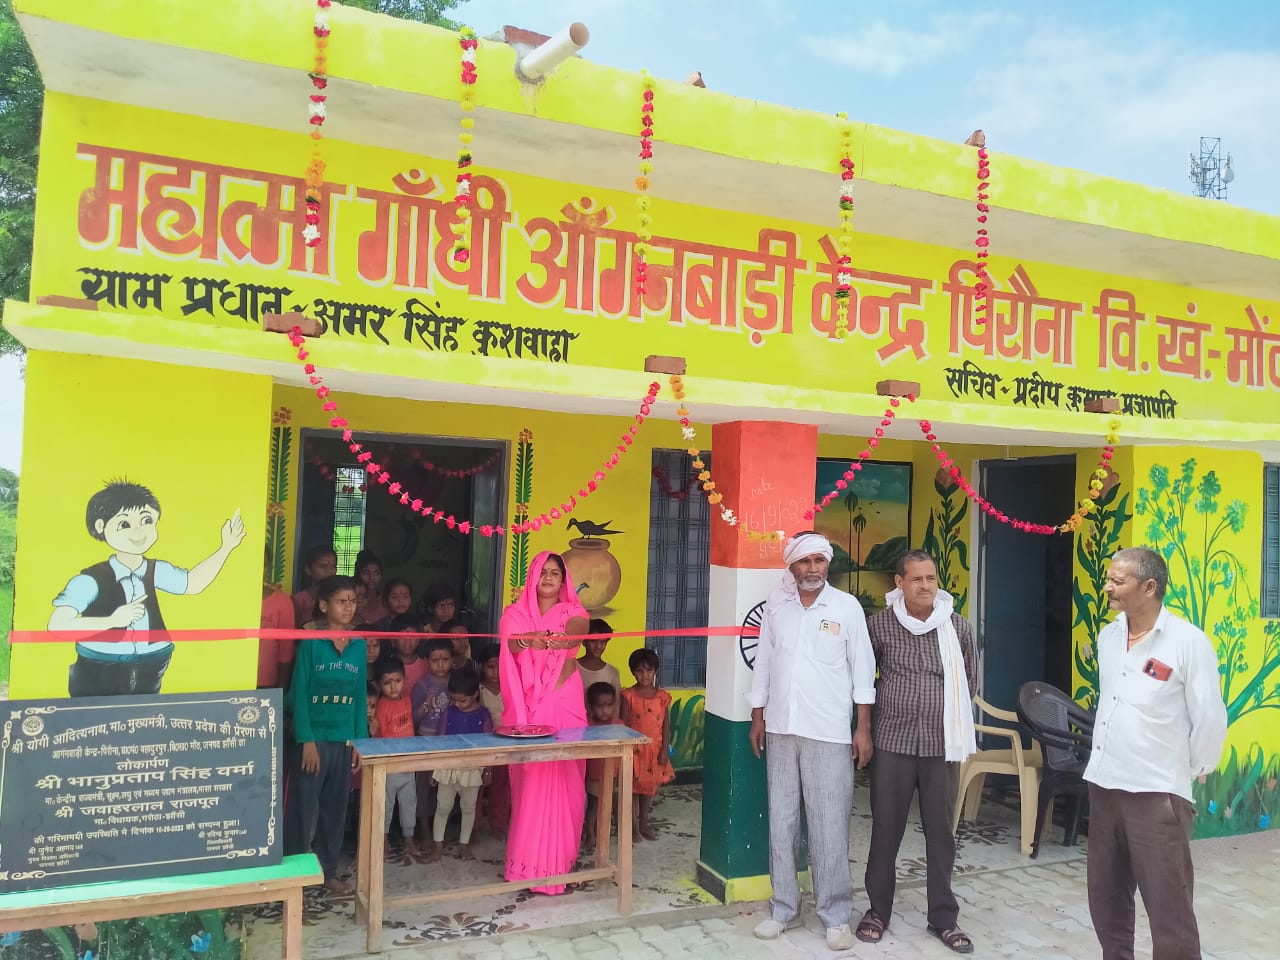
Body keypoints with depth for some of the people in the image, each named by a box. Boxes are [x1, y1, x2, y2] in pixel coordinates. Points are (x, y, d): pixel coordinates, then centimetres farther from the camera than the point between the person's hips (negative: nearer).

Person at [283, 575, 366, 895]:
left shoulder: (359, 645, 5)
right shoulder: (311, 643, -7)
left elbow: (360, 697, 8)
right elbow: (299, 694, -9)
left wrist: (361, 742, 5)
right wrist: (306, 741, -15)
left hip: (344, 741, 4)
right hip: (313, 738, -4)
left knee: (335, 808, 14)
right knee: (303, 808, 2)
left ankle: (328, 870, 28)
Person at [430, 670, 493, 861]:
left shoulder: (483, 715, -9)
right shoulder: (448, 713, -5)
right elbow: (440, 739, 1)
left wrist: (487, 770, 1)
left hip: (473, 768, -1)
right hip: (448, 766, 1)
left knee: (468, 807, 12)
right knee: (443, 807, 8)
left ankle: (464, 844, 28)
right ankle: (438, 845, 22)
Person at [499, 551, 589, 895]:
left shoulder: (574, 612, 6)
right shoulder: (516, 613, 7)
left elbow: (575, 634, -17)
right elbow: (510, 644, -13)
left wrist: (557, 639, -41)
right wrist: (528, 640, -37)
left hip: (564, 702, 0)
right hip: (529, 703, 0)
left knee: (562, 776, -1)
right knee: (530, 776, 0)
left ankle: (557, 856, 9)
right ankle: (528, 856, 11)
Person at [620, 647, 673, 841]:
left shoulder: (663, 697, 0)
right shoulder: (628, 696, -8)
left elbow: (666, 726, 2)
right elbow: (623, 724, -8)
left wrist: (664, 751, -3)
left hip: (654, 750, 3)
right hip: (634, 749, -3)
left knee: (649, 787, 14)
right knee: (632, 787, 5)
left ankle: (644, 823, 28)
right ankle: (633, 826, 18)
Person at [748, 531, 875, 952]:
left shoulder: (847, 607, -3)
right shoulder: (775, 607, 4)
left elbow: (862, 670, -1)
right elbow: (763, 665, 10)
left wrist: (864, 728, -4)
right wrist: (757, 719, 9)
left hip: (829, 733, -3)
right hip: (780, 729, 3)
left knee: (830, 827, 1)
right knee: (780, 822, 10)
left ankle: (836, 916, 15)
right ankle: (783, 908, 23)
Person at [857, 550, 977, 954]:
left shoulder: (958, 626, -1)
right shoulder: (879, 624, -6)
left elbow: (970, 680, 13)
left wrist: (952, 717, 14)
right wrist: (882, 706, 5)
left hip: (942, 744, 1)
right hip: (893, 742, -1)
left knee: (940, 832, 10)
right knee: (885, 829, 9)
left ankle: (943, 917, 25)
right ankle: (878, 910, 24)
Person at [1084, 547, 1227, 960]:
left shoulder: (1189, 642, -13)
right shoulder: (1107, 636, 7)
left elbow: (1210, 720, -8)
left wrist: (1190, 772, 2)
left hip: (1157, 793, -6)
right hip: (1103, 786, 6)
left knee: (1169, 910, 1)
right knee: (1105, 899, 17)